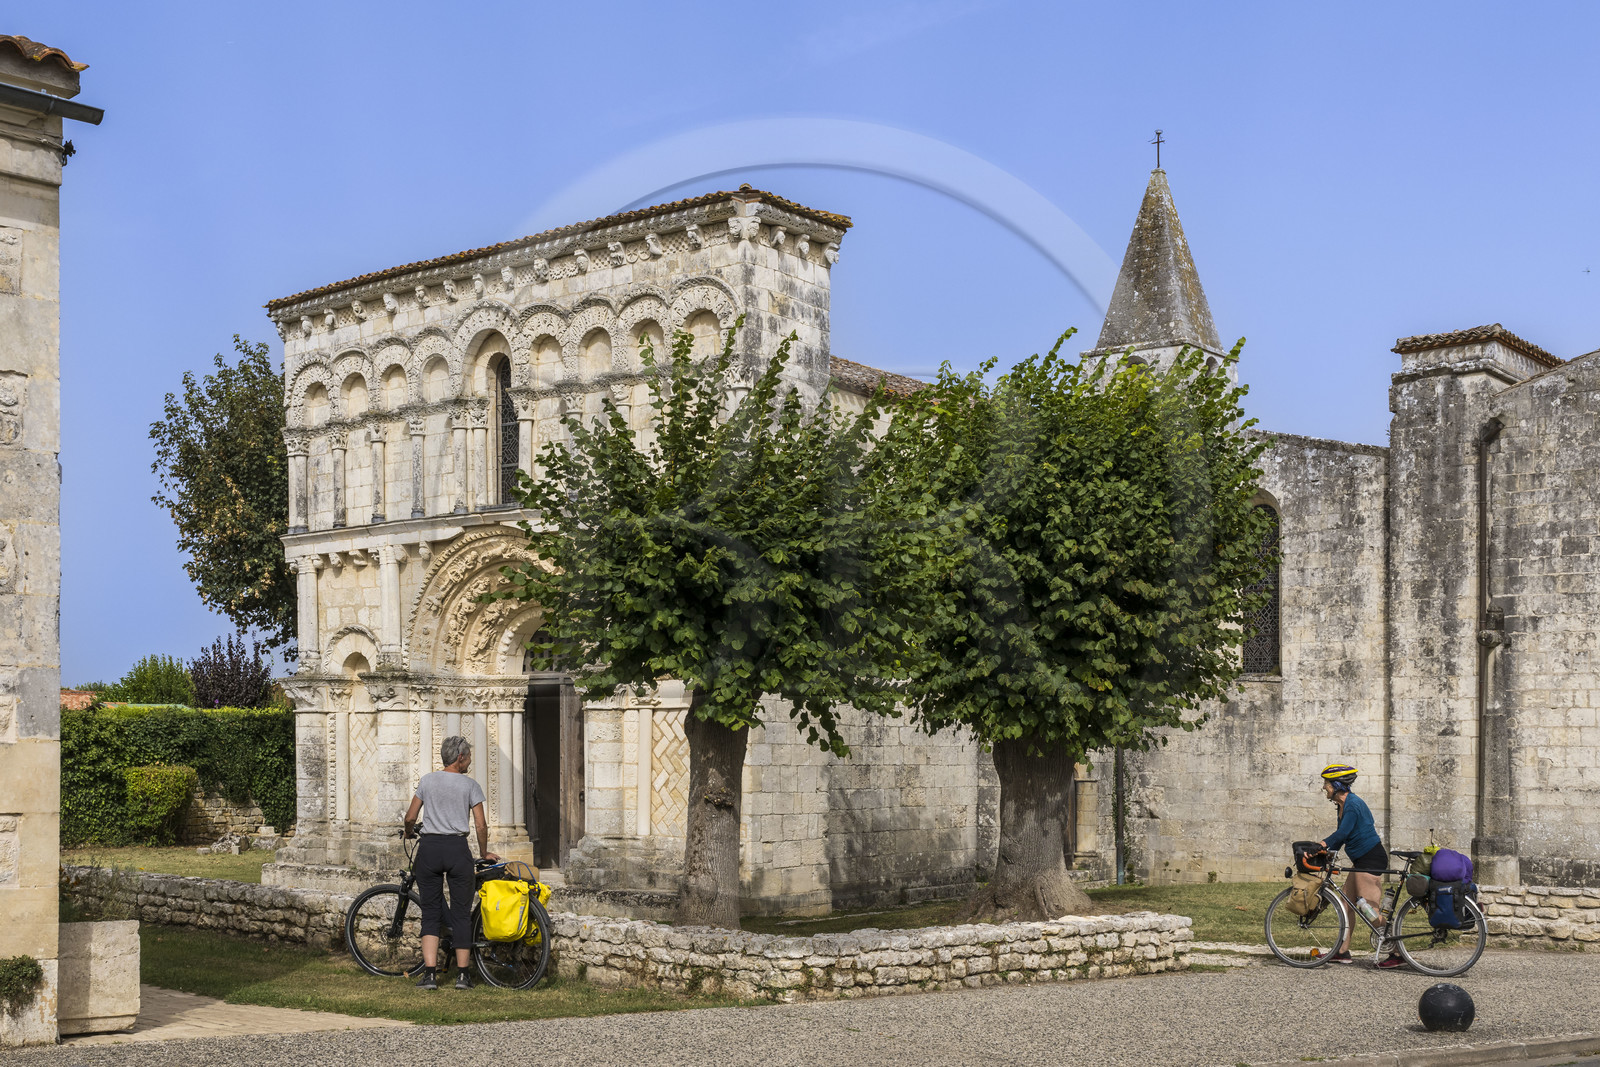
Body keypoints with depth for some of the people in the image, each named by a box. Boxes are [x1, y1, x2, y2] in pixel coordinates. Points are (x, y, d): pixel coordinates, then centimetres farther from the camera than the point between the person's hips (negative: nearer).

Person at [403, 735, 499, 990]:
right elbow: (481, 825, -2)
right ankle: (462, 974, 6)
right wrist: (484, 853, 13)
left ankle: (429, 973, -3)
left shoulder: (427, 780, 6)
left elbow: (410, 818, 7)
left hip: (429, 847, 2)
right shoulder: (470, 785, 0)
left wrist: (409, 833, 29)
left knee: (430, 913, 6)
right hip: (457, 848, -2)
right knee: (461, 913, 6)